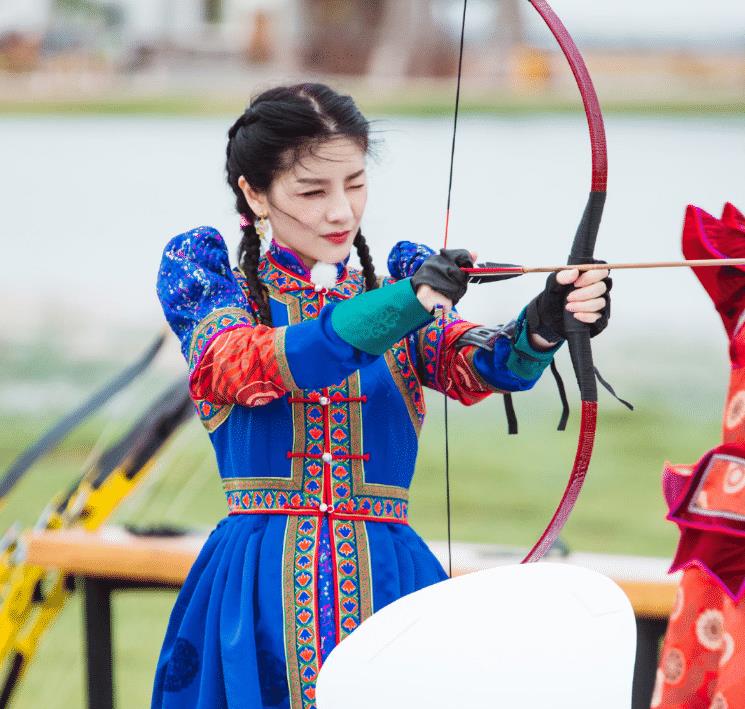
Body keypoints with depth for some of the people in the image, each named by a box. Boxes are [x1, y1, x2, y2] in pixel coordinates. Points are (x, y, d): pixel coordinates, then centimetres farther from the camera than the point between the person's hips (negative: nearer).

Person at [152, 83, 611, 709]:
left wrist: (542, 327, -33)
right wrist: (401, 305, -31)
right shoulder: (219, 291, 5)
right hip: (261, 592, -2)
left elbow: (482, 366, -9)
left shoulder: (406, 299, 11)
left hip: (391, 583, 2)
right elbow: (249, 365, -17)